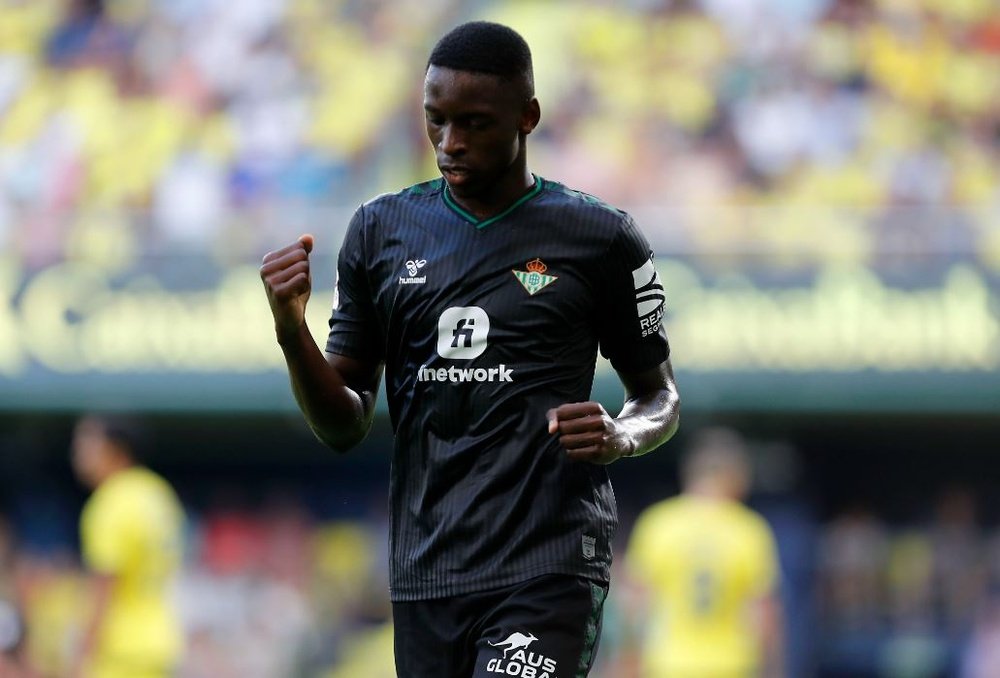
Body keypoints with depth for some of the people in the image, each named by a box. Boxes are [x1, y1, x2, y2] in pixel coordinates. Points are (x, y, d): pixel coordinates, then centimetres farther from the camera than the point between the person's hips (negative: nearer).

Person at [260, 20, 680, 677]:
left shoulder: (602, 240, 2)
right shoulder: (381, 230, 11)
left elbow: (660, 394, 12)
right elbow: (345, 425, 12)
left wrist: (620, 438, -11)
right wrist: (293, 333, -7)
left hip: (548, 570, -4)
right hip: (424, 570, 4)